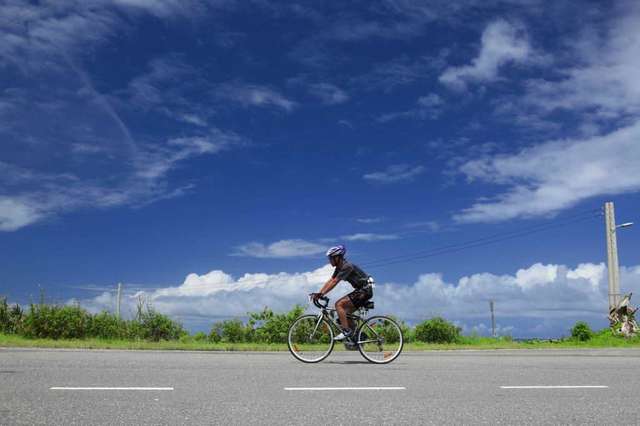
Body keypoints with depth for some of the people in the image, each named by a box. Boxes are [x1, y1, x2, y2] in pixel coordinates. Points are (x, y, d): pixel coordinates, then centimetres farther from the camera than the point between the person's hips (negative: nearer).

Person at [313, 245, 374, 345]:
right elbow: (329, 281, 9)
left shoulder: (347, 266, -20)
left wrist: (321, 294, -28)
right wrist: (318, 293, 0)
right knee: (346, 313, 9)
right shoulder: (339, 268, 10)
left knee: (339, 304, -18)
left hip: (365, 290, -10)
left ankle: (346, 331, -15)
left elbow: (334, 282, -26)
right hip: (361, 290, 10)